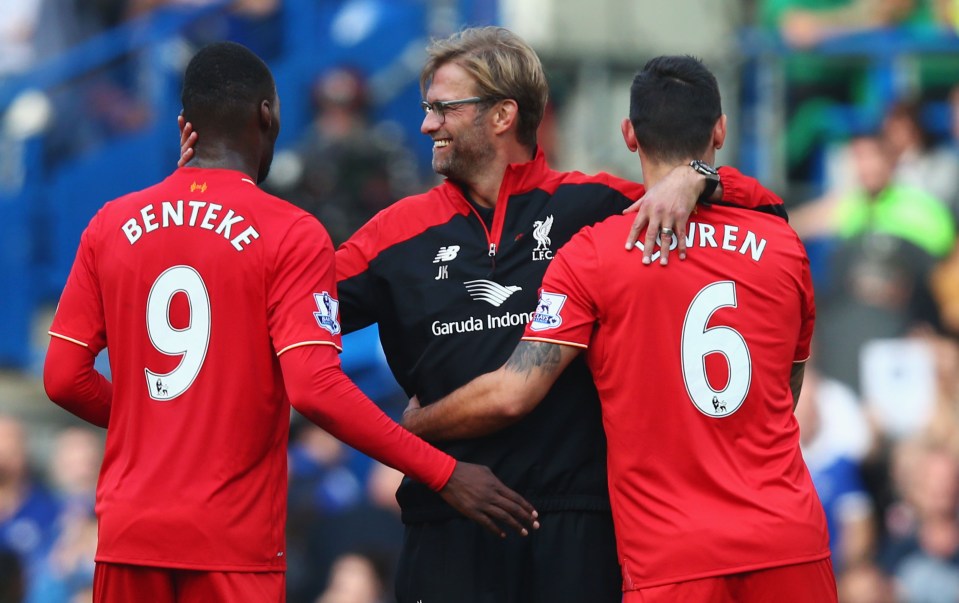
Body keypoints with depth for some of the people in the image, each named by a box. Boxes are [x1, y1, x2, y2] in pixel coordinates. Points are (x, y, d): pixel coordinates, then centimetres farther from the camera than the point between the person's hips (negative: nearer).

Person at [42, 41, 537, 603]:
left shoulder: (111, 225, 5)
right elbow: (316, 389, -17)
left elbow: (64, 378, 6)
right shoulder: (291, 234, -8)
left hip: (127, 533, 4)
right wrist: (445, 474, -13)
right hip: (233, 539, -4)